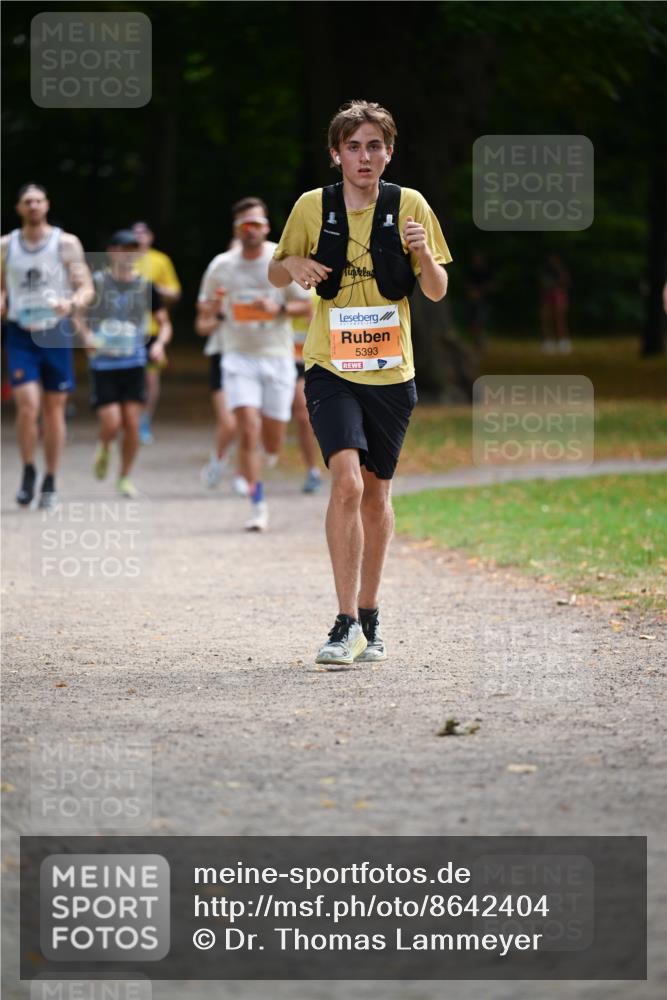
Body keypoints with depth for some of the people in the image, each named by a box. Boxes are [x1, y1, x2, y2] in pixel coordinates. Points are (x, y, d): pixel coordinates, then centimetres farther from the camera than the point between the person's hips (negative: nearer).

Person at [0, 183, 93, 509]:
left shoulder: (66, 244, 0)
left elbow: (86, 288, -1)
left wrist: (71, 304, -22)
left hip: (56, 332, 0)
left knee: (54, 409, 5)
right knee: (28, 405, -14)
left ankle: (50, 483, 16)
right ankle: (28, 472, 7)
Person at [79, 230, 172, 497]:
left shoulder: (145, 286, 3)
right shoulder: (97, 282, -3)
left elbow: (164, 323, 10)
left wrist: (159, 343, -10)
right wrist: (87, 336, -16)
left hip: (134, 363, 2)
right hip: (103, 363, -2)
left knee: (132, 424, -4)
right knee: (111, 424, -10)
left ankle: (125, 477, 13)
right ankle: (104, 449, 25)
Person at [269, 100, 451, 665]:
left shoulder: (409, 206, -1)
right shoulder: (313, 207, -1)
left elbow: (437, 291, 2)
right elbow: (277, 275, 12)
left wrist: (422, 252, -19)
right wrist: (292, 265, -12)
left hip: (391, 371, 2)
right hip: (331, 369, -2)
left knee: (377, 494, 11)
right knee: (347, 481, -20)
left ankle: (369, 618, 27)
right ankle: (346, 623, -19)